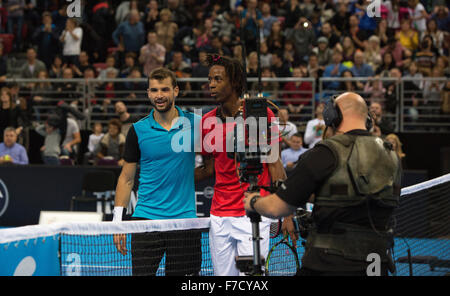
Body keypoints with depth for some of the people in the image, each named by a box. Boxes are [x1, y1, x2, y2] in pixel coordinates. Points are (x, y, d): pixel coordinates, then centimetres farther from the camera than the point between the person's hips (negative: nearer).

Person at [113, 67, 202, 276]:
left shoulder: (194, 123, 3)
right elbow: (126, 178, 8)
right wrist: (118, 219, 1)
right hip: (146, 218, -1)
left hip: (184, 218, 1)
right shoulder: (138, 131, 3)